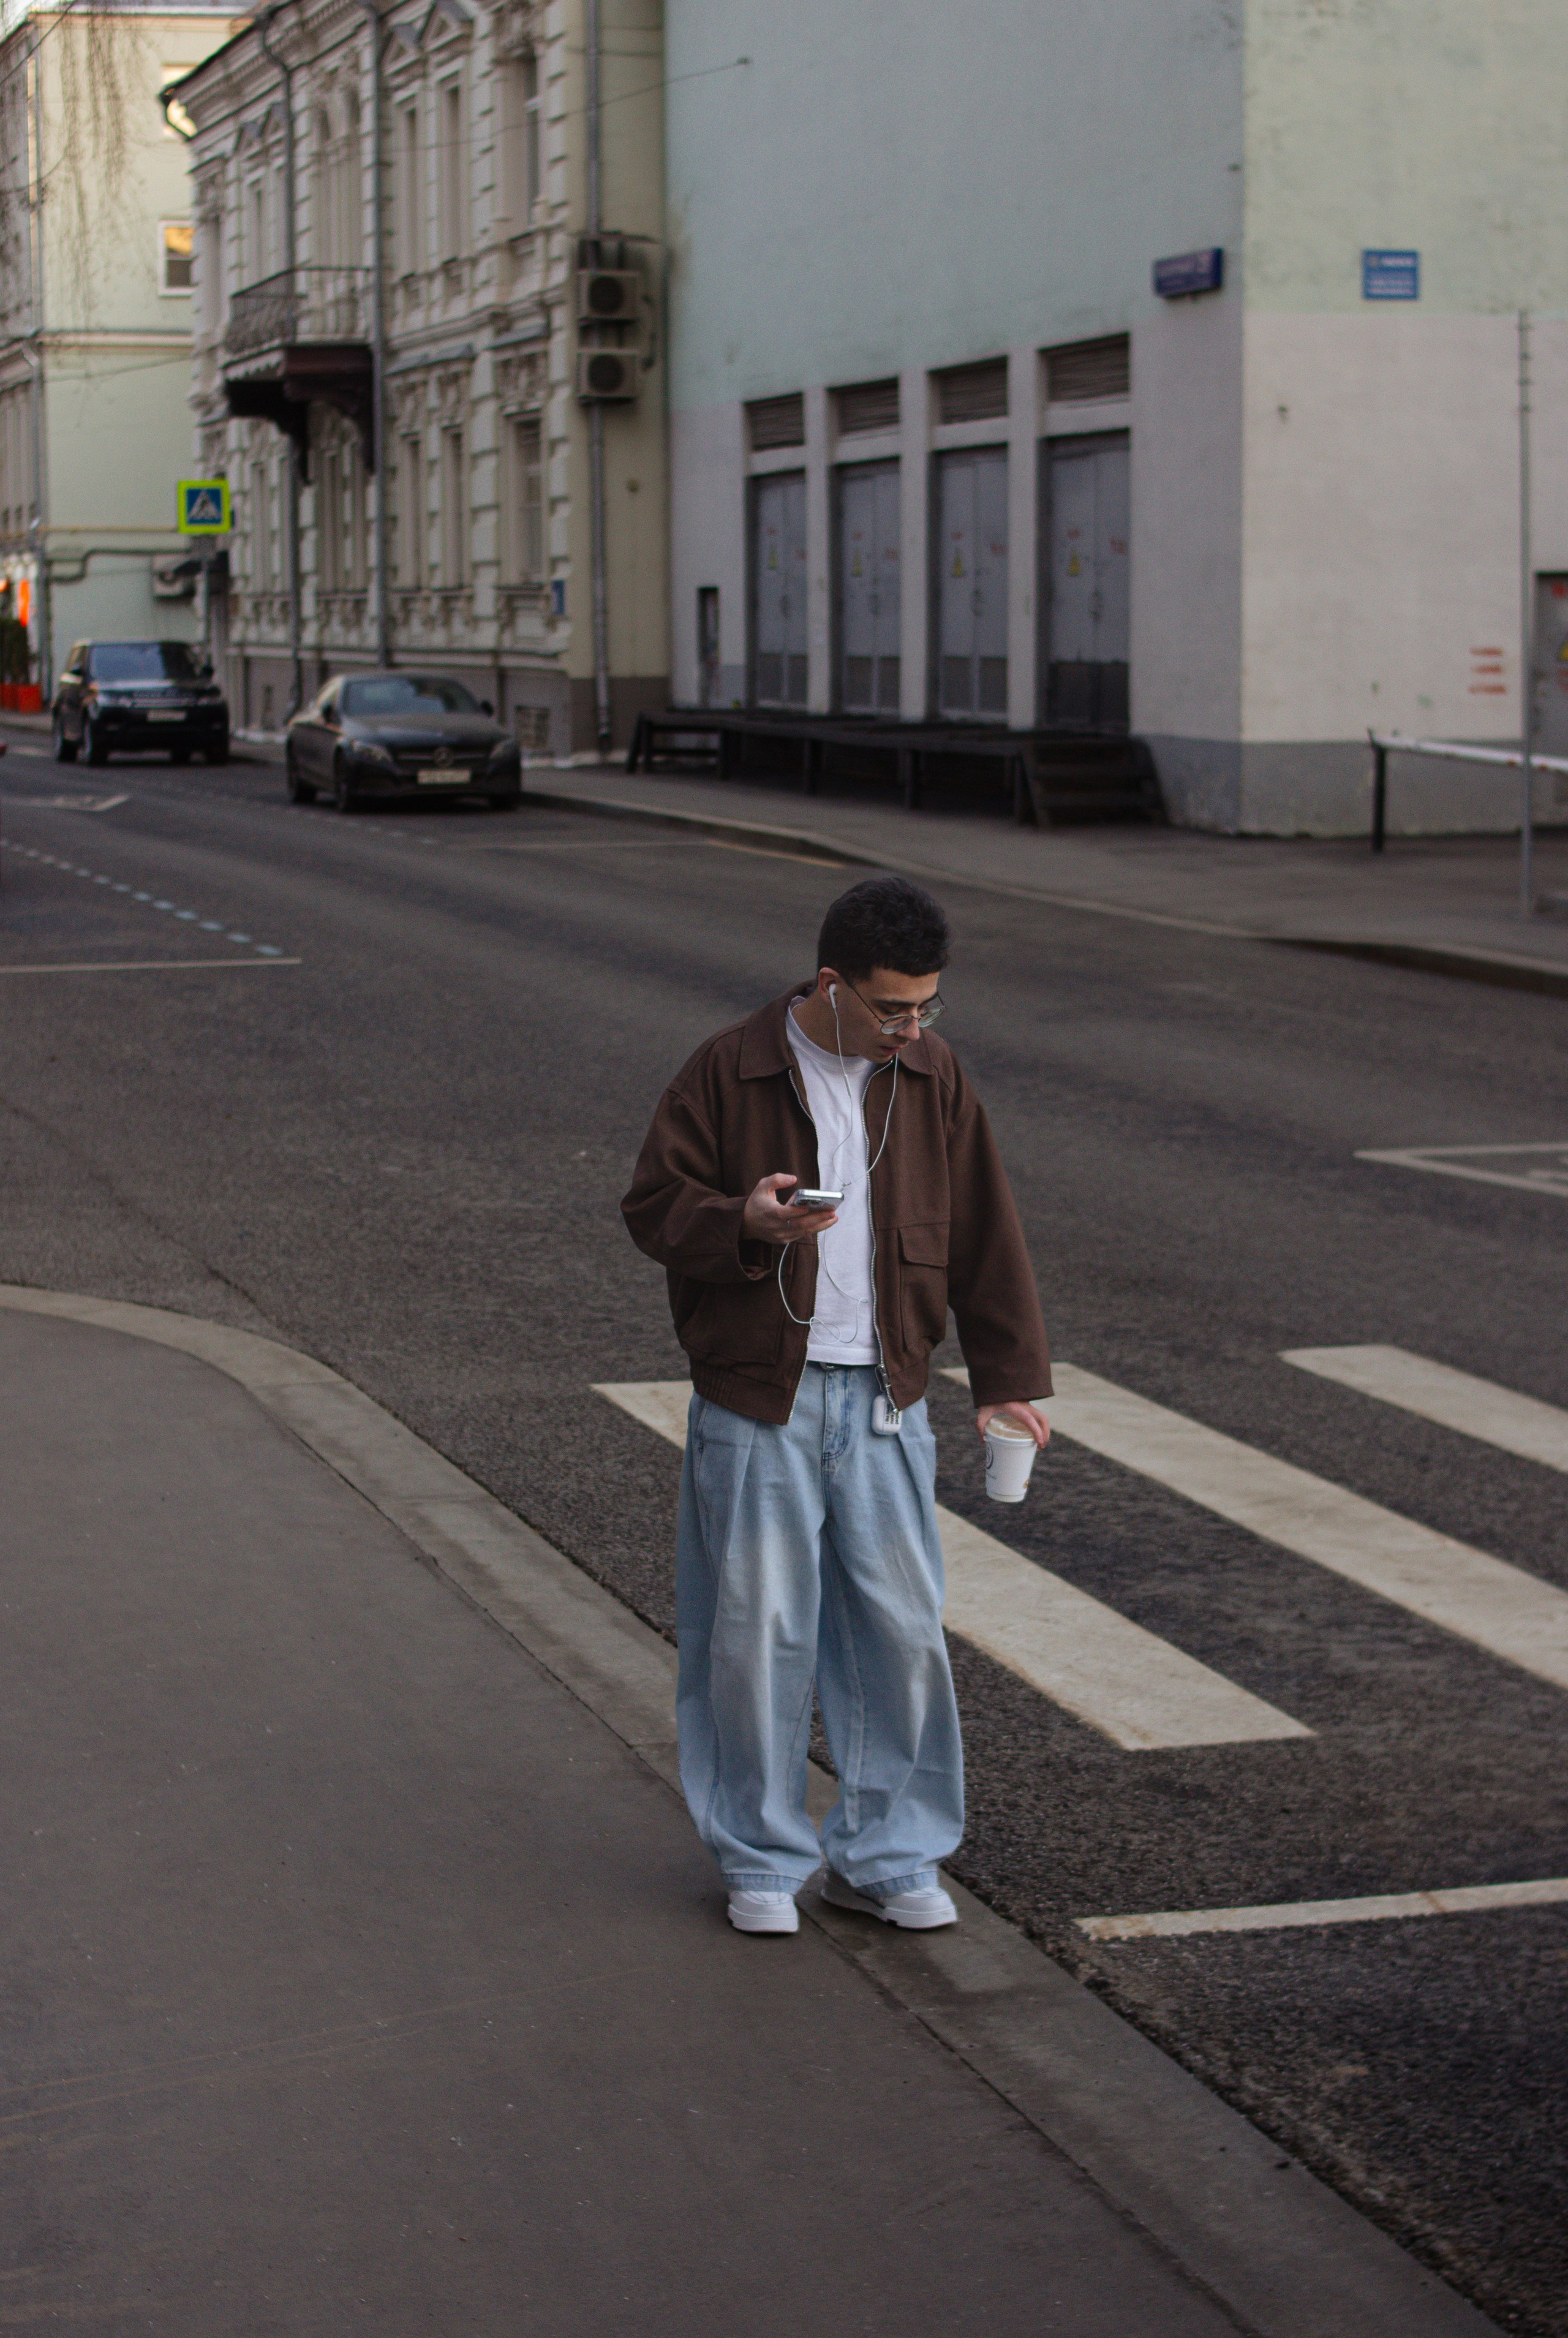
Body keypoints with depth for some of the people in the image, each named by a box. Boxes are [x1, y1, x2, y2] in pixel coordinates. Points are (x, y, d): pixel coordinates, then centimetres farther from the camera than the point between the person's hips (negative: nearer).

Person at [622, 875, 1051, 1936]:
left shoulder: (932, 1078, 4)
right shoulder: (730, 1072, -6)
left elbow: (985, 1233, 9)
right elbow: (654, 1205, -4)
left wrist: (1009, 1376, 5)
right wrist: (744, 1223, -24)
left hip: (883, 1402, 3)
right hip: (758, 1401, -3)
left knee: (902, 1629, 5)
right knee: (759, 1630, 2)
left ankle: (887, 1855, 19)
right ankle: (762, 1861, 18)